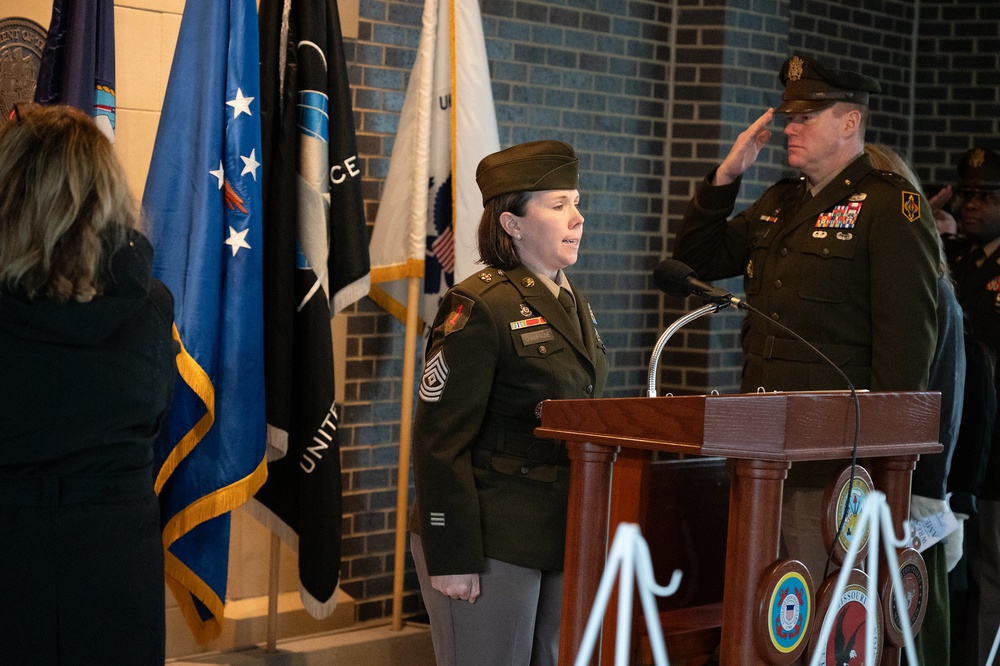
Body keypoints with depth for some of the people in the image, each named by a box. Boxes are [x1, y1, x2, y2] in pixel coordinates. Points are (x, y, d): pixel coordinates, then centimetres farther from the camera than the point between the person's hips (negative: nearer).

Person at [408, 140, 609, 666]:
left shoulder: (574, 305, 14)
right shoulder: (480, 307, -13)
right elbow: (441, 440, -16)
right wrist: (451, 558, -19)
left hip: (563, 538, 8)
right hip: (493, 544, -8)